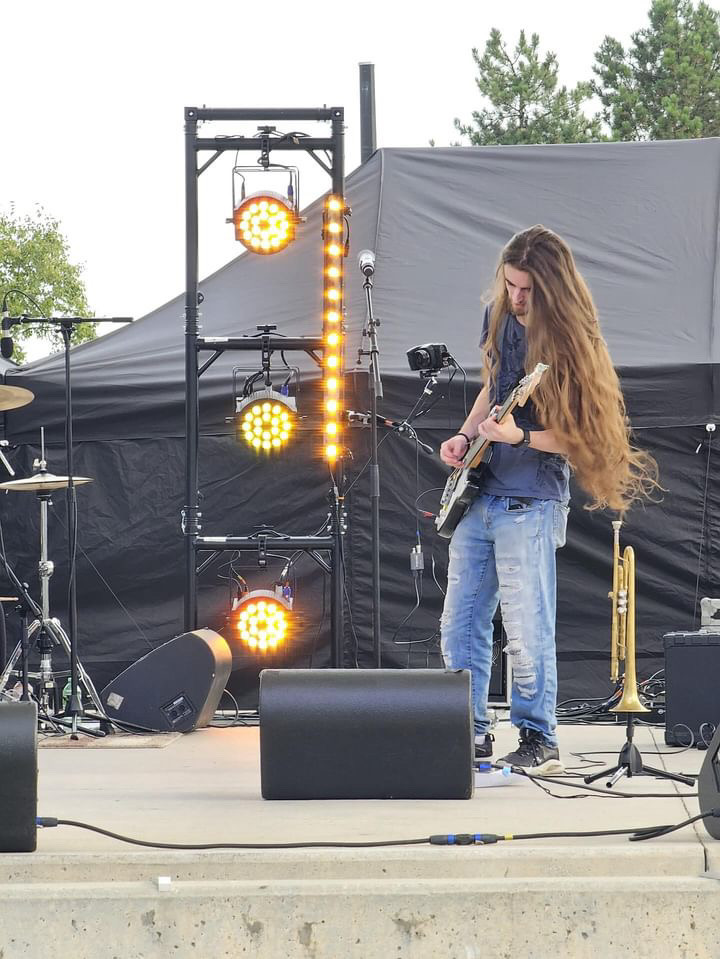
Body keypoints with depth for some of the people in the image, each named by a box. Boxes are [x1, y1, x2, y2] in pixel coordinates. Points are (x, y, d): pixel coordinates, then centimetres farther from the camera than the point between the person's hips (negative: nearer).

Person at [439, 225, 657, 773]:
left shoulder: (570, 340, -13)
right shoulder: (500, 315, 8)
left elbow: (581, 435, -13)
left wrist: (518, 437, -26)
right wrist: (465, 437, 7)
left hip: (529, 504, -7)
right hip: (480, 494, 7)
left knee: (526, 631, -7)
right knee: (460, 622, 9)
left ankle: (539, 739, 5)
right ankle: (471, 732, 18)